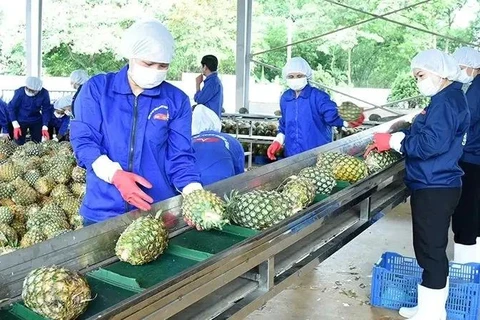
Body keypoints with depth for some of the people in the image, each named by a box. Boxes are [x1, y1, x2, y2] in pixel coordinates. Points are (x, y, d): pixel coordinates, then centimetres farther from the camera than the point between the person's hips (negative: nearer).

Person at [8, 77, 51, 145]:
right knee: (20, 142, 0)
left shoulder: (44, 93, -22)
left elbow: (46, 110, -11)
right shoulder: (20, 92, -26)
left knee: (37, 142, 9)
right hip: (21, 120, -2)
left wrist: (45, 127, -16)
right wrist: (15, 126, -20)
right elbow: (11, 108, -15)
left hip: (36, 121, 2)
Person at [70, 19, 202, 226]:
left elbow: (180, 156, -3)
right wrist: (115, 174, -25)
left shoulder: (177, 100, 1)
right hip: (103, 209, 0)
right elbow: (83, 141, -7)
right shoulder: (97, 88, -2)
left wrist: (195, 194, -22)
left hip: (160, 211, 1)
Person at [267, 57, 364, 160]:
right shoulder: (285, 98, 6)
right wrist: (278, 141, 10)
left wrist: (347, 121, -42)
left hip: (318, 152, -4)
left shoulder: (318, 96, -10)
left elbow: (331, 114, -23)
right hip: (292, 154, 5)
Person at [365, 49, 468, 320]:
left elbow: (431, 143, -28)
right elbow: (419, 132, 18)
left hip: (435, 189, -11)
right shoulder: (445, 99, 16)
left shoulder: (447, 101, -17)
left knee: (430, 251, -1)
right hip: (434, 186, 11)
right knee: (432, 249, 18)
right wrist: (386, 141, 5)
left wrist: (393, 141, -16)